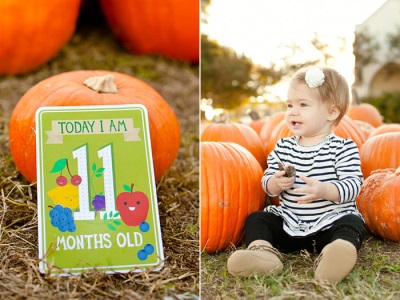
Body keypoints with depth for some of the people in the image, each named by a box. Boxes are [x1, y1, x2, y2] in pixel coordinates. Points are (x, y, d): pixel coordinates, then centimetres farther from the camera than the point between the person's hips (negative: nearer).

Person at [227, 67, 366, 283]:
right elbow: (267, 183, 7)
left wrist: (323, 190, -31)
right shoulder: (283, 147, 8)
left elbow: (354, 184, -14)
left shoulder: (343, 148, -5)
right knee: (255, 219, -9)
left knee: (352, 224, -30)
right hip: (288, 222, 4)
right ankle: (262, 250, -37)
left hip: (329, 222, -4)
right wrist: (276, 183, -17)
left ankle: (333, 257, -58)